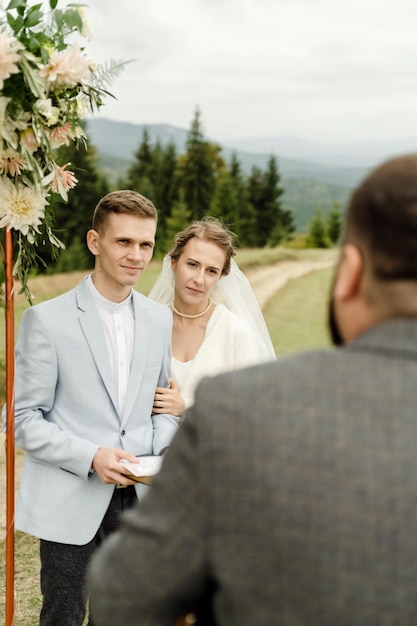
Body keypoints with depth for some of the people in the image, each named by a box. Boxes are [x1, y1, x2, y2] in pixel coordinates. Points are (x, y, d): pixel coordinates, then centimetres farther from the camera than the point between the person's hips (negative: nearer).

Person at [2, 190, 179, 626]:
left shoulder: (161, 320, 6)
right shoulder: (47, 320, -9)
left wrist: (161, 453, -8)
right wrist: (90, 457, -21)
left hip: (136, 495, 4)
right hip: (69, 501, -4)